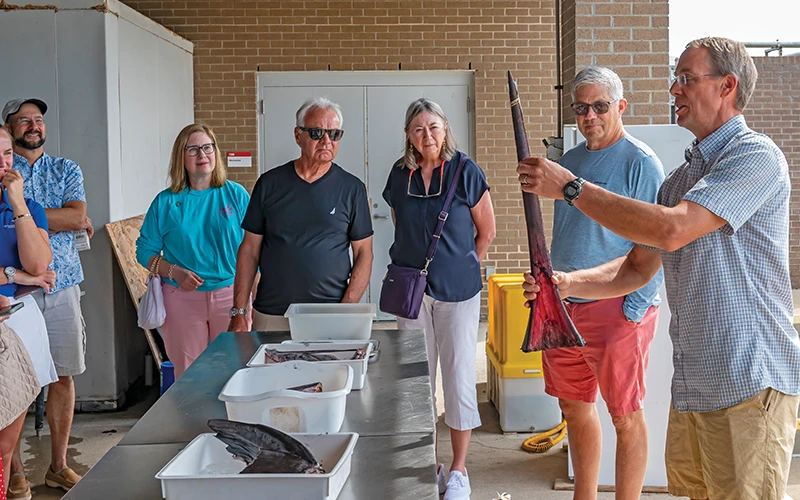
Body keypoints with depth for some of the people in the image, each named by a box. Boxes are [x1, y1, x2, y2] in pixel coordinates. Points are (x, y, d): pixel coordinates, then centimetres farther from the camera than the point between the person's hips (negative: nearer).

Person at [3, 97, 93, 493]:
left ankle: (59, 466, 18)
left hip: (62, 286, 3)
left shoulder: (66, 170, 12)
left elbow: (77, 215, -5)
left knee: (64, 374, 6)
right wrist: (64, 221, -8)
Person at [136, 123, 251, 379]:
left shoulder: (236, 194, 3)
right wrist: (175, 272, -12)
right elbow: (145, 251, 6)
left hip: (230, 295, 0)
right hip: (182, 298, 0)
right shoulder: (166, 202, 4)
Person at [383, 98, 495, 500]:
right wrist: (414, 266, 14)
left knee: (459, 377, 0)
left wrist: (461, 266, 6)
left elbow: (486, 231, 2)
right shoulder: (400, 175, 5)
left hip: (457, 290, -3)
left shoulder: (465, 171, -5)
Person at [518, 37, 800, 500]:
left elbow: (671, 230, -25)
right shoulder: (681, 177, 17)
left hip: (749, 382, -8)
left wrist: (570, 186, -19)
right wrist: (567, 283, -3)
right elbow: (637, 269, 15)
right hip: (692, 385, 8)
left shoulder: (756, 155, -12)